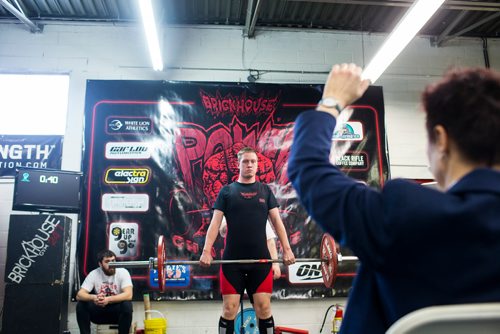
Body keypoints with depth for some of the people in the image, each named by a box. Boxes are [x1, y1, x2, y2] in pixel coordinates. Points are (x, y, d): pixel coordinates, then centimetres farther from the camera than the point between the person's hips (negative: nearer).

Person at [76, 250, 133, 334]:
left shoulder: (123, 272, -14)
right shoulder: (94, 274, -9)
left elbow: (128, 295, -25)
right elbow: (79, 295, -17)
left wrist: (108, 299, -39)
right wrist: (93, 297, -38)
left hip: (117, 312, -2)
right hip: (99, 311, 2)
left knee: (127, 305, -33)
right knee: (81, 305, -22)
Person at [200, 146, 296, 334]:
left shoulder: (265, 190, 10)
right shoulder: (227, 191, 5)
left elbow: (277, 221, 7)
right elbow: (215, 222, 0)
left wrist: (287, 249, -3)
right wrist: (206, 251, -11)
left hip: (260, 259, 1)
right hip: (232, 260, -1)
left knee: (264, 308, 2)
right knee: (229, 309, 2)